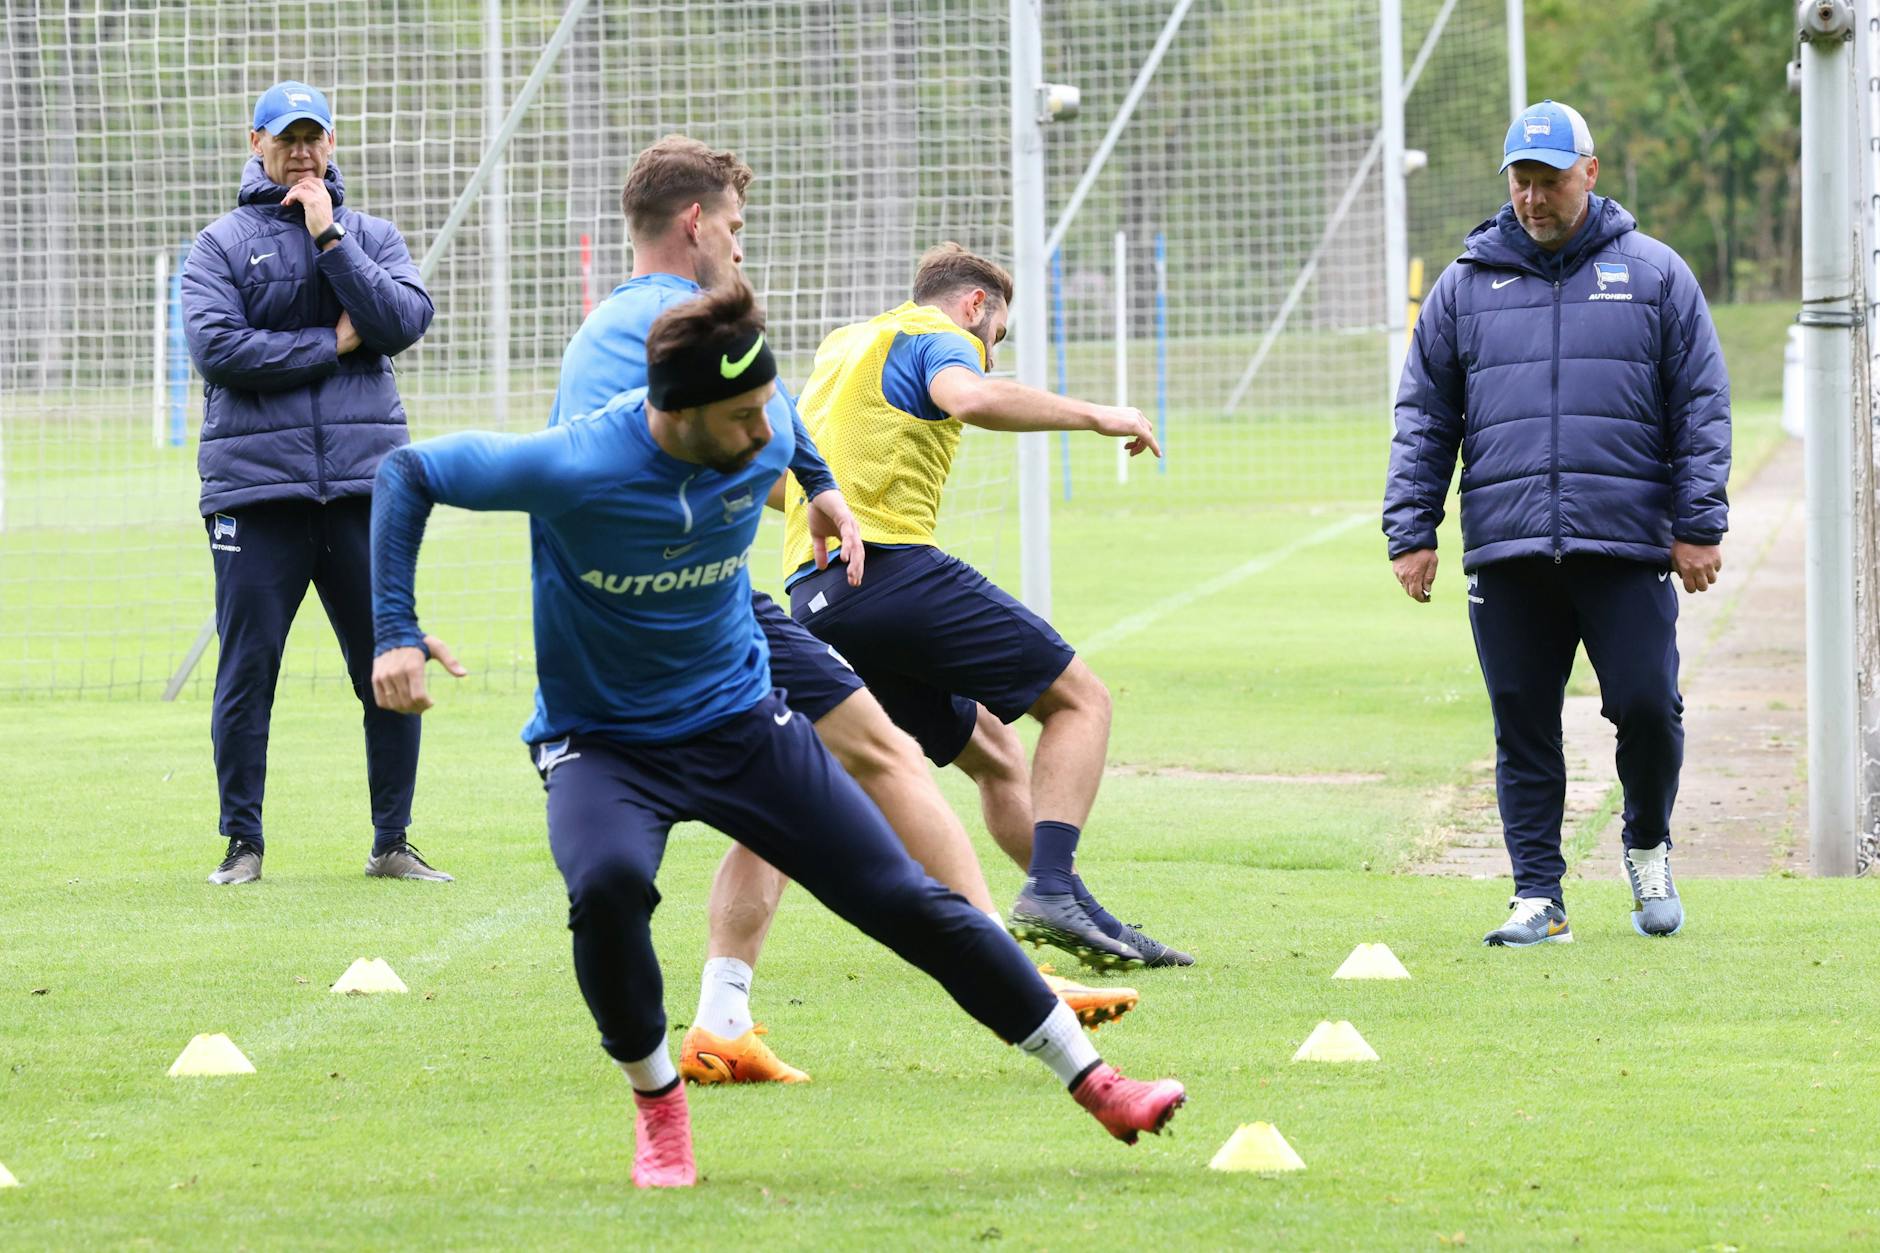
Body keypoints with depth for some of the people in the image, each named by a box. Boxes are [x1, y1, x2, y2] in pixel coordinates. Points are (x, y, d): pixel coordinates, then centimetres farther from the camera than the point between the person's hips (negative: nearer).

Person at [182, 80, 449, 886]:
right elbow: (216, 348, -8)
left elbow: (403, 321, -3)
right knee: (247, 670, -1)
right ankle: (243, 843, 9)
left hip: (364, 482, 2)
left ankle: (392, 842, 11)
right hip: (255, 485, -2)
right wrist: (332, 345, -6)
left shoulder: (372, 237, 14)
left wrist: (329, 238, -6)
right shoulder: (220, 245, 7)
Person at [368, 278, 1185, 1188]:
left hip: (740, 719, 4)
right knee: (609, 882, -36)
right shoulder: (574, 470, -28)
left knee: (908, 902, -1)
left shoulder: (763, 445, -13)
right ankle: (656, 1103, -10)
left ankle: (1094, 1084, 9)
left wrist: (820, 489, 34)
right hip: (600, 738, -4)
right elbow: (408, 473, -16)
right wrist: (396, 634, -21)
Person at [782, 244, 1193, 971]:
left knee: (993, 754, 18)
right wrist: (1093, 416, -13)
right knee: (1080, 699, -2)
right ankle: (1052, 886, -20)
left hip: (809, 598, 8)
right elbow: (969, 398, -21)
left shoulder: (841, 346, 30)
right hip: (894, 569, -8)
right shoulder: (938, 334, 4)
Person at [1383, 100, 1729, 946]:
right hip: (1506, 550, 1)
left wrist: (1699, 526, -1)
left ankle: (1648, 846, 22)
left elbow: (1702, 408, 7)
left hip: (1627, 545, -1)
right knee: (1523, 727, 1)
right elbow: (1423, 421, 13)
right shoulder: (1465, 287, 12)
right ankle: (1538, 898, 7)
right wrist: (1411, 533, 4)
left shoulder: (1654, 275, 8)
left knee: (1647, 705, -5)